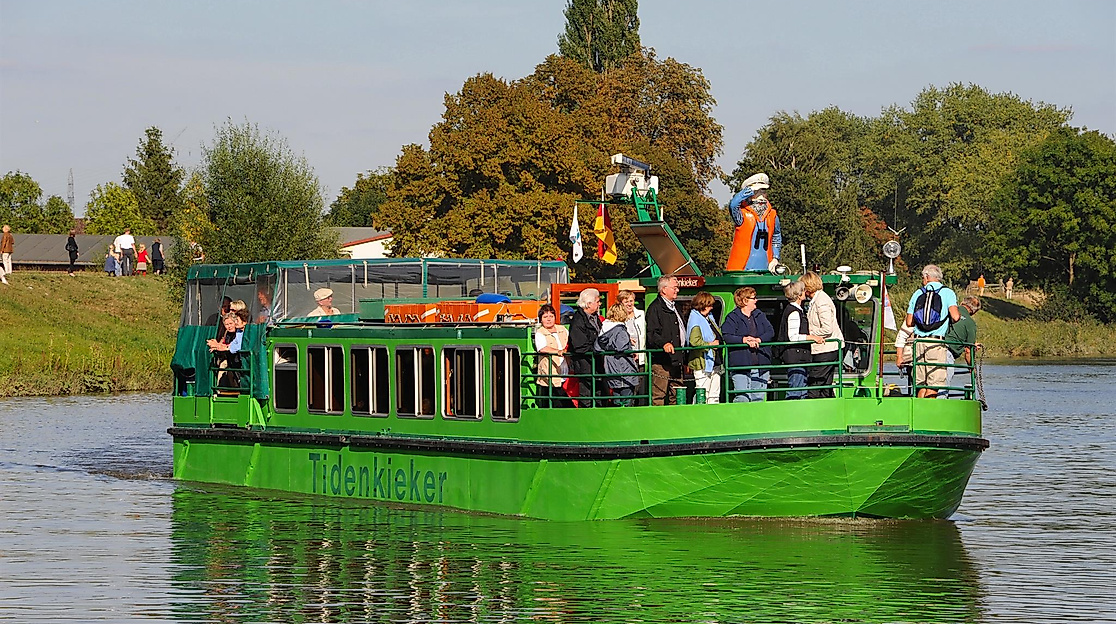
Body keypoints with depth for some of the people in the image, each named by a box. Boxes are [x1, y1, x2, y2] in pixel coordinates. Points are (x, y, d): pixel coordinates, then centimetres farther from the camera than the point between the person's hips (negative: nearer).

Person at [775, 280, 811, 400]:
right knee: (795, 392, -10)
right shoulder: (794, 312, -15)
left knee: (803, 392, 11)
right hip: (796, 357, -11)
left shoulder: (792, 310, 17)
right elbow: (793, 337, -21)